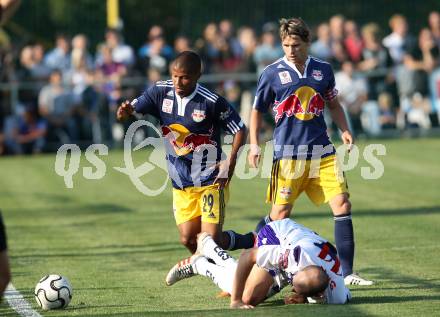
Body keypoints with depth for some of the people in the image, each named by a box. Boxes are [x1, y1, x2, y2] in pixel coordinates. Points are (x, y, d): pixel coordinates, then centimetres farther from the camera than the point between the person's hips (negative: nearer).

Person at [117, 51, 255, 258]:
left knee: (212, 239, -10)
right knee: (188, 240, 2)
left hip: (211, 181, -5)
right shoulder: (161, 92, -5)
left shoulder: (212, 102, -17)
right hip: (181, 185, 5)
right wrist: (125, 112, -29)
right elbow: (132, 109, -5)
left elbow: (239, 129, -7)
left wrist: (231, 160, -19)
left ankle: (253, 241, 17)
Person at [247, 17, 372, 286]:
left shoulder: (323, 70, 7)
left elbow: (334, 105, 21)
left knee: (342, 205, -6)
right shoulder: (273, 73, -2)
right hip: (288, 155, -3)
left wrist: (344, 130, 6)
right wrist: (254, 145, -3)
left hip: (322, 152, 3)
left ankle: (347, 272, 0)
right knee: (280, 214, -5)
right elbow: (257, 111, 7)